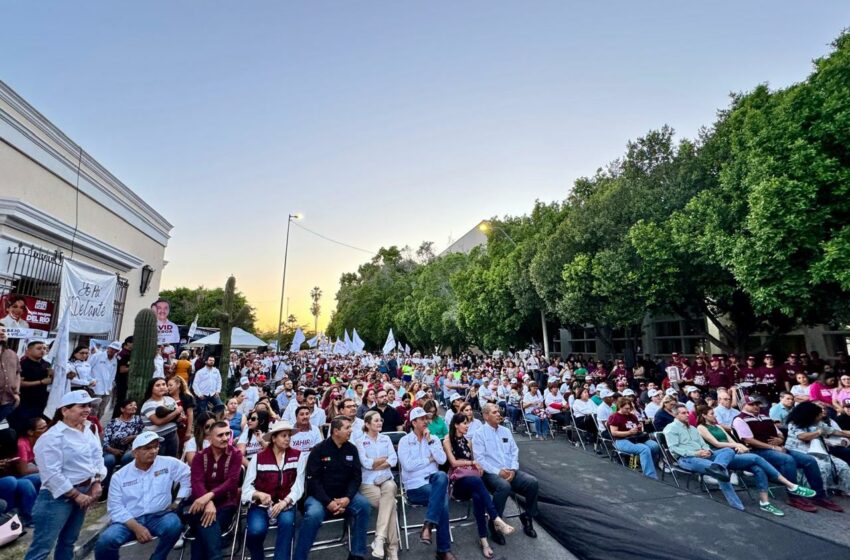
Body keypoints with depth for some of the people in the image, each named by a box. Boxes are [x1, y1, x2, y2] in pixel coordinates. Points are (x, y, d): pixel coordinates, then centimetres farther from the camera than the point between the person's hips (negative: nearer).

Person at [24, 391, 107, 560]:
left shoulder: (88, 430, 5)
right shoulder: (52, 437, -19)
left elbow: (98, 456, 12)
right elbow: (52, 475, -20)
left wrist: (97, 483, 1)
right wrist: (76, 495, -17)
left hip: (84, 491, 8)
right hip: (58, 496, -7)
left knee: (69, 540, 19)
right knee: (43, 546, -3)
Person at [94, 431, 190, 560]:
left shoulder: (169, 463, -1)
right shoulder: (120, 476, 2)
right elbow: (115, 508, -3)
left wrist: (178, 501, -3)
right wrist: (136, 527, -17)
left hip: (159, 517, -1)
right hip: (129, 521, 1)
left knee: (174, 523, -31)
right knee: (105, 541, -27)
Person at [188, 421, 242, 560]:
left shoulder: (235, 454, -3)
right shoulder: (200, 456, 4)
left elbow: (231, 482, -14)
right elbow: (197, 482, -10)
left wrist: (209, 495, -30)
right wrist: (208, 503, -28)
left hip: (225, 504, -1)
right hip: (202, 503, 2)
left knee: (204, 532, -27)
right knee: (209, 528, -30)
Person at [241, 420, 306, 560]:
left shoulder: (298, 456, 0)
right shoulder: (258, 458, 0)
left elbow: (298, 486, -4)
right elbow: (246, 487, -3)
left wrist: (284, 502, -19)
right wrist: (259, 494, -23)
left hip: (285, 504, 0)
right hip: (260, 504, 1)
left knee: (287, 521, -31)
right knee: (256, 530, -26)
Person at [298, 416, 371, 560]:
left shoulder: (352, 449, 1)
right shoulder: (319, 450, -10)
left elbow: (356, 477, 0)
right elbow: (313, 481, -12)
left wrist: (347, 498, -17)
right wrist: (328, 502, -22)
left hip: (344, 496, 3)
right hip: (320, 496, -3)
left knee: (364, 505, -22)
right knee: (313, 514, -33)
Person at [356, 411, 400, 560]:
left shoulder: (386, 438, 13)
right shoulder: (360, 441, 1)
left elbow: (394, 460, 1)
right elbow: (365, 463, -12)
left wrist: (374, 464, -9)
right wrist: (385, 459, -2)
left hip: (386, 479, 3)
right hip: (368, 482, -3)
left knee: (390, 488, -33)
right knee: (390, 502, -27)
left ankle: (380, 538, -31)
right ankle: (392, 548, -18)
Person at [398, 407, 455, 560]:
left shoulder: (434, 438, 11)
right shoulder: (405, 441, 0)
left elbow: (442, 460, -4)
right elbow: (408, 465, -14)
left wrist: (430, 441, -8)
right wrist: (429, 459, -6)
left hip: (433, 482, 4)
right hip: (415, 486, -3)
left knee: (442, 476, -33)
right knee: (442, 498, -28)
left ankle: (428, 524, -25)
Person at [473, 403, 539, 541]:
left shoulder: (506, 431, 14)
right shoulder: (479, 434, -4)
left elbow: (514, 452, 12)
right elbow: (479, 459, -11)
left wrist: (513, 469, -6)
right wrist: (498, 471, -19)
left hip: (511, 471, 6)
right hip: (491, 473, -6)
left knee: (533, 482, -17)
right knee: (504, 487, -36)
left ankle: (527, 517, 6)